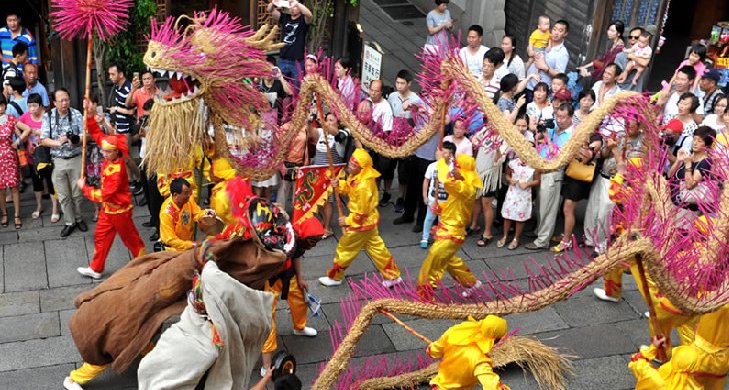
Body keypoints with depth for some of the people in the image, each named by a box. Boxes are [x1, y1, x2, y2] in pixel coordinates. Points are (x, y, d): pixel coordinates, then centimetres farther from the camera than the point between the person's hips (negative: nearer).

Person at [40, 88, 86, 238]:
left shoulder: (77, 114, -6)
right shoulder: (48, 117, -4)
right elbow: (43, 140, -6)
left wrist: (76, 141, -30)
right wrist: (58, 143, -24)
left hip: (76, 159, -1)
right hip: (57, 161, 1)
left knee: (77, 193, 9)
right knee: (63, 195, 8)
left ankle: (78, 218, 29)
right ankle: (69, 222, 22)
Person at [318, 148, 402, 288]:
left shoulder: (363, 186, -33)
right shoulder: (358, 176, -6)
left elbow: (362, 213, -26)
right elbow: (350, 188, 14)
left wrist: (348, 220, -13)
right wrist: (340, 184, -4)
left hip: (360, 224, -9)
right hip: (369, 221, 9)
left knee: (345, 249, 10)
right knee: (376, 247, 19)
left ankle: (334, 277, 30)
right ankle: (392, 276, 29)